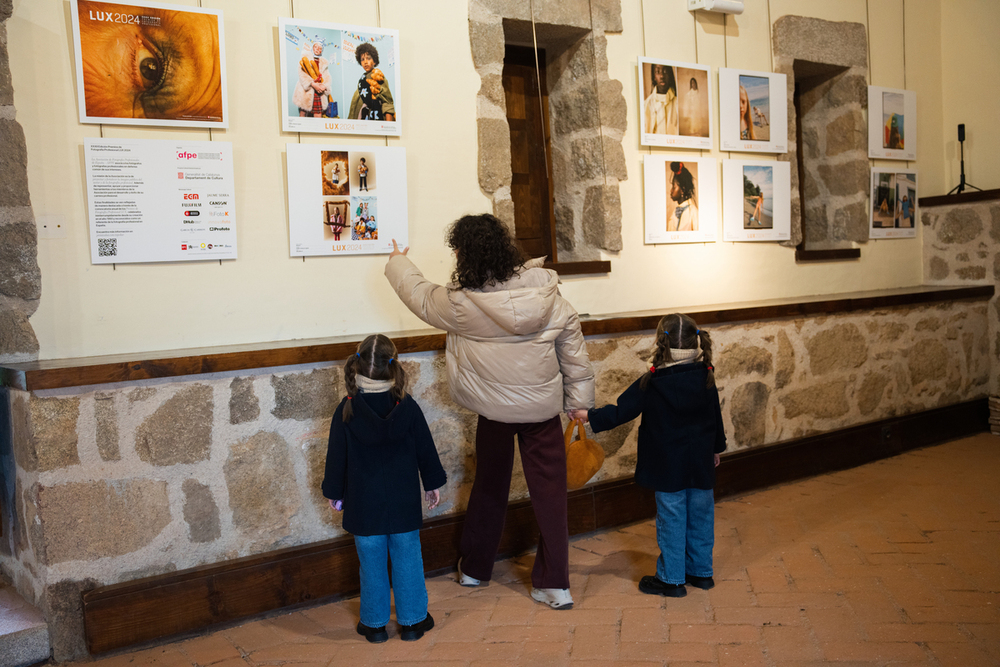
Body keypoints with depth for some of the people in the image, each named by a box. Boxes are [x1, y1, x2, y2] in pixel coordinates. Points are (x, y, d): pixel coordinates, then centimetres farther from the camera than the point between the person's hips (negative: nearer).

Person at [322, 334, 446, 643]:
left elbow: (336, 456, -3)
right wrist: (432, 484, 14)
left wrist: (334, 492, 11)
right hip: (404, 501, 1)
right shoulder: (407, 407, -9)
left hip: (364, 503, 0)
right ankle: (412, 620, 21)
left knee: (372, 562, 11)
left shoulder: (346, 411, -11)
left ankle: (374, 623, 23)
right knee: (407, 558, 12)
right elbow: (426, 449, 0)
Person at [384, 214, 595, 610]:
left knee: (490, 487, 18)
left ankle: (474, 568, 35)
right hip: (543, 408, 1)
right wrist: (580, 400, 8)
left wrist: (398, 263, 24)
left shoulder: (460, 304, -15)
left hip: (494, 410, -1)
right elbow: (574, 349, -2)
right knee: (549, 492, 7)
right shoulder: (546, 294, -8)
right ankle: (554, 584, 12)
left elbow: (420, 295, 5)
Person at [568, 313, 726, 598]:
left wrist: (588, 416, -2)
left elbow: (620, 411, -12)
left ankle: (672, 578, 13)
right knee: (700, 516, 15)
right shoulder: (706, 378, -3)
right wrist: (717, 447, 23)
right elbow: (716, 417, 9)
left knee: (671, 520, 5)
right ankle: (701, 571, 28)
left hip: (669, 467, -4)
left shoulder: (650, 383, -15)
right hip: (701, 464, 4)